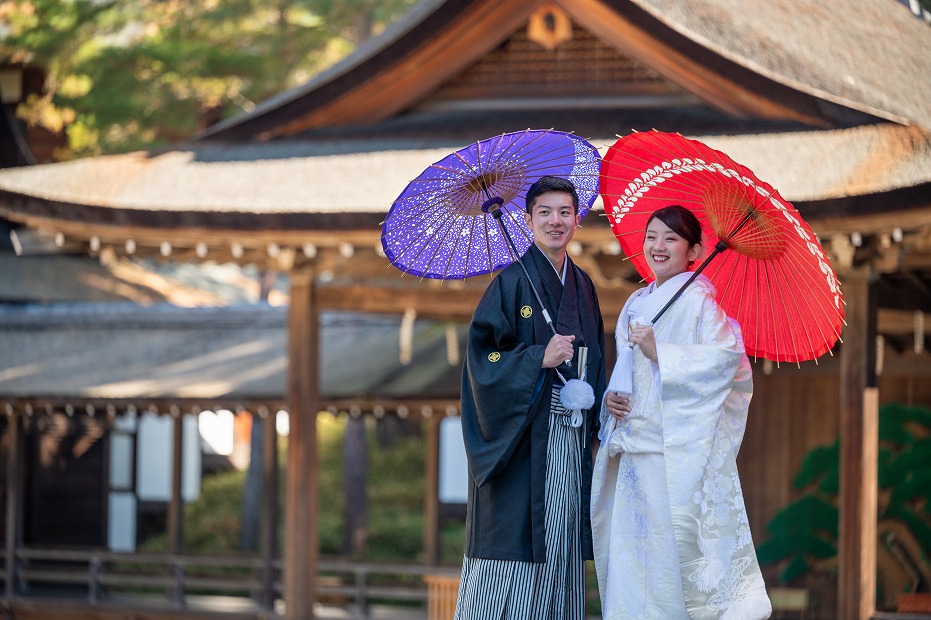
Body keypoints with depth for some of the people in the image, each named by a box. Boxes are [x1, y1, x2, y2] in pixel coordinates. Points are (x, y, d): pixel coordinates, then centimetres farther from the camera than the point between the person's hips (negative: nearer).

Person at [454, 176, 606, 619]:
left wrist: (602, 406, 6)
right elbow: (482, 354, -9)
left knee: (560, 547, 5)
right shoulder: (512, 282, -5)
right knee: (514, 540, -9)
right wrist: (540, 358, -20)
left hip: (570, 439, 6)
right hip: (522, 437, -6)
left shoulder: (582, 286, 14)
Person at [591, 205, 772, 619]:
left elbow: (727, 356, -17)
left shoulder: (696, 298, -5)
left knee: (676, 542, -12)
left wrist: (659, 352, -19)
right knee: (634, 545, 4)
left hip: (680, 448, -7)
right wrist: (612, 397, 4)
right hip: (636, 443, 7)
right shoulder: (637, 304, 18)